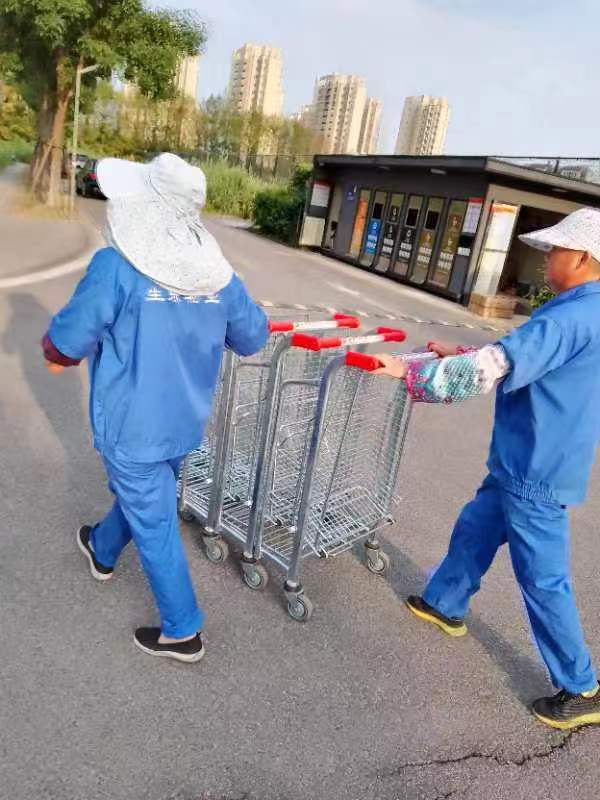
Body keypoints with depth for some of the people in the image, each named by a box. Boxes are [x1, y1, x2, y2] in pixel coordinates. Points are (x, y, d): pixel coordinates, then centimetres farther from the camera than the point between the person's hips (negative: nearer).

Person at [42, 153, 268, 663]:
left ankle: (183, 632, 25)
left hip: (133, 428, -6)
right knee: (139, 497, 29)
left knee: (154, 526, 10)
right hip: (185, 424, 6)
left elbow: (66, 343, -15)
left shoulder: (116, 267, -23)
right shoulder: (218, 274, -7)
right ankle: (103, 552, 58)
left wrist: (54, 350, 9)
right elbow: (253, 339, 5)